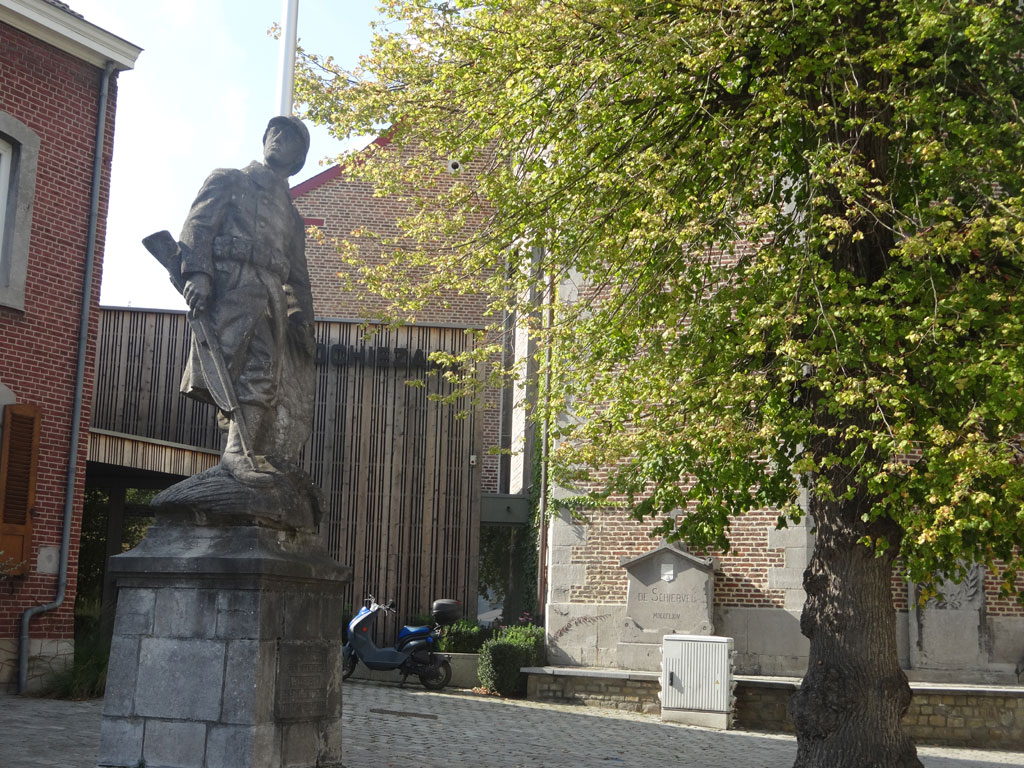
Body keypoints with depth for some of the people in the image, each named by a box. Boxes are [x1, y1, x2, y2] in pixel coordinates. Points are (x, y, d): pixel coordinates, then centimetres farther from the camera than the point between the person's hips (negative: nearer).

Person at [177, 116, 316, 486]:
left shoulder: (291, 214, 33)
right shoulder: (229, 180, 17)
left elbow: (298, 275, 29)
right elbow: (197, 225, 2)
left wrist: (303, 320, 15)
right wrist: (197, 272, -16)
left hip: (271, 292, 6)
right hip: (232, 279, -6)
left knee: (289, 383, -4)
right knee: (257, 362, -26)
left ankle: (275, 466, 0)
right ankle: (239, 450, -31)